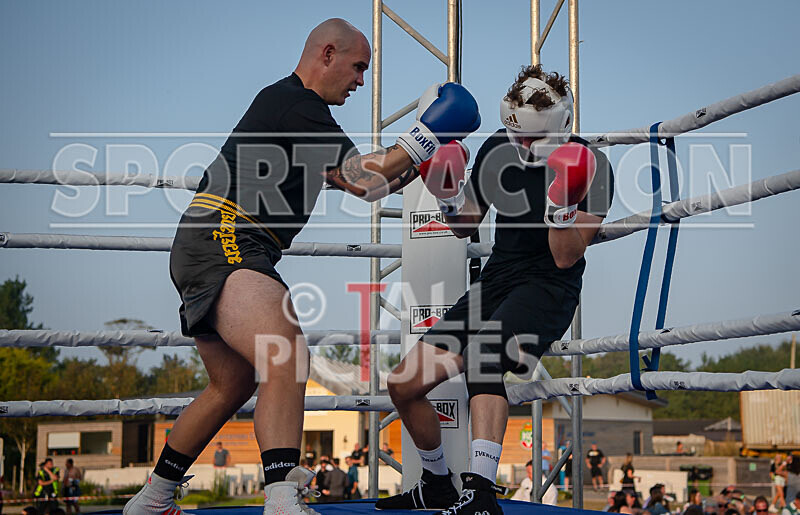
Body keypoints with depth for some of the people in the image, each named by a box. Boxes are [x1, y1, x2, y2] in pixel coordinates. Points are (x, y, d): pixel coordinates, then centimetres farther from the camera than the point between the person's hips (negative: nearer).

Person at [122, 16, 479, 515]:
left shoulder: (286, 101, 24)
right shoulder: (297, 104, -8)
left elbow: (356, 179, 29)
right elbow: (365, 181, -12)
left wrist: (418, 161, 21)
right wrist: (424, 137, -5)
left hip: (208, 249, 11)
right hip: (223, 243, -11)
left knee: (234, 385, 19)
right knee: (288, 356, -28)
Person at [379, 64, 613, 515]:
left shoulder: (590, 168, -11)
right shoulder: (497, 150, 4)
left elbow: (566, 257, -14)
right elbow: (467, 226, 15)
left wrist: (561, 203, -30)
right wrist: (449, 196, -6)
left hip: (547, 290, -6)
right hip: (496, 281, 7)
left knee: (484, 353, -39)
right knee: (404, 386, 2)